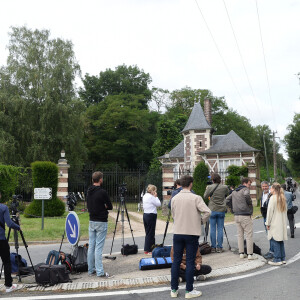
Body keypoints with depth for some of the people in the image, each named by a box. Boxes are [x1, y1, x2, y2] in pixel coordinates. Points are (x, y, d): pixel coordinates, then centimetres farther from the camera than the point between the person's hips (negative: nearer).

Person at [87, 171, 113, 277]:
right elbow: (110, 207, -7)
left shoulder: (89, 192, 8)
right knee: (99, 247, -5)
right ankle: (100, 272, -1)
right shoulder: (102, 192, -16)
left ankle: (91, 270, 18)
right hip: (101, 222, -7)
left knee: (91, 246, 11)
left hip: (91, 221, 7)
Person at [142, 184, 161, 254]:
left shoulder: (144, 196, 12)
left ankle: (146, 249, 21)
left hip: (145, 215, 9)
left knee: (148, 233, 16)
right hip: (151, 216, -9)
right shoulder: (151, 197, -15)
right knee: (150, 233, -2)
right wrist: (156, 197, -1)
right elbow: (159, 204, -11)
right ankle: (148, 250, 2)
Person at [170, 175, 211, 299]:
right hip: (192, 233, -4)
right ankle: (189, 291, 10)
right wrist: (202, 220, 0)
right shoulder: (195, 198, -10)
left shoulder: (174, 198, 3)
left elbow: (173, 215, 10)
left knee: (176, 261, 10)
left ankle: (174, 289, 17)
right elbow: (207, 212, -18)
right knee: (190, 262, 4)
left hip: (177, 233, 4)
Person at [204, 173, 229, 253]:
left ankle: (213, 247, 8)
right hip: (221, 210, 1)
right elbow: (227, 195, 13)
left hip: (212, 210, -1)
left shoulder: (210, 187, -9)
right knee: (220, 229, 6)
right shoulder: (225, 187, -3)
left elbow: (205, 196, 2)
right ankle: (219, 247, 7)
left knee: (212, 229, 5)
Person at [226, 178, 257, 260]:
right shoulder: (245, 189, -8)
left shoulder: (234, 192, 16)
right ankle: (250, 254, 1)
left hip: (236, 215, 7)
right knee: (249, 235, -1)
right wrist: (250, 203, -15)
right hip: (245, 216, -7)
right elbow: (246, 195, -31)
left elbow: (227, 200, 18)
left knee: (240, 235, 13)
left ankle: (241, 253, 15)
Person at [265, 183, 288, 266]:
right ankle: (282, 258, 17)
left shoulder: (273, 198, -13)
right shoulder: (283, 198, 11)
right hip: (282, 223, 8)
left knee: (275, 241, -4)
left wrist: (268, 223, -7)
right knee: (281, 240, 13)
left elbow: (270, 211, -13)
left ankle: (277, 260, -3)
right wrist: (284, 222, 18)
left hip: (275, 224, -8)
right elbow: (285, 211, 14)